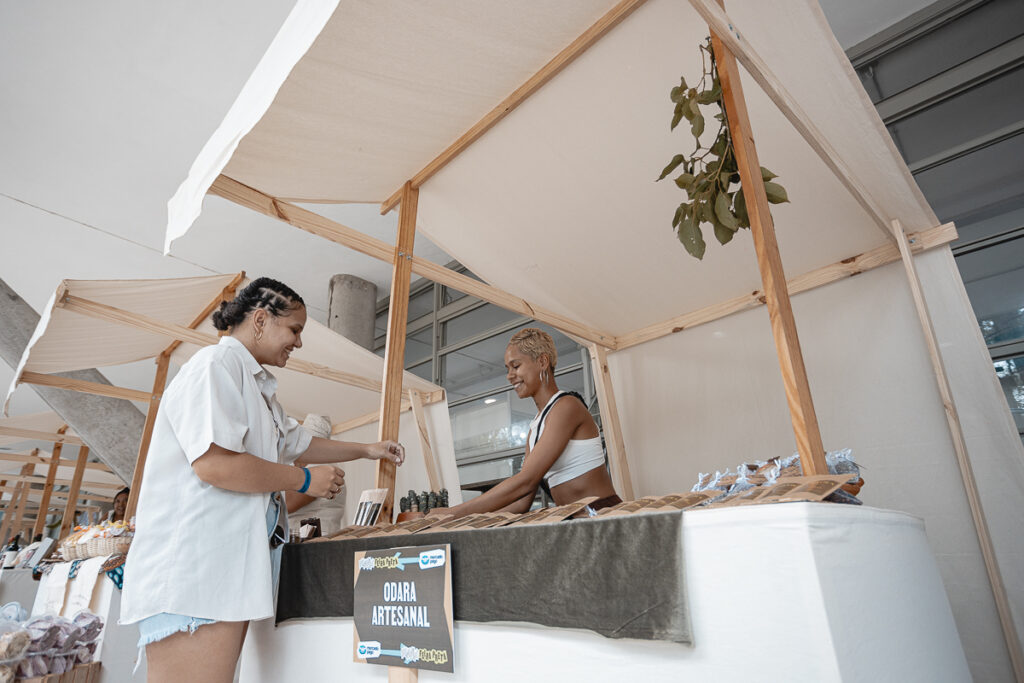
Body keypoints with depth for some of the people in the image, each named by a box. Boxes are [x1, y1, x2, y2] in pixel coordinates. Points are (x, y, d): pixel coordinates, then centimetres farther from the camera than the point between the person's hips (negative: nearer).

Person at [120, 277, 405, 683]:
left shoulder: (257, 387, 22)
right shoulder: (216, 365, -11)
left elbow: (298, 445, 32)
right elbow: (214, 463, -22)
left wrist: (366, 450, 29)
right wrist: (304, 480, -10)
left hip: (232, 565, 10)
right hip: (193, 565, -10)